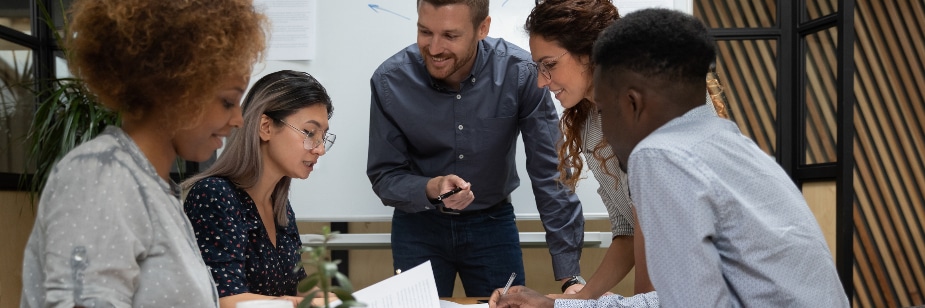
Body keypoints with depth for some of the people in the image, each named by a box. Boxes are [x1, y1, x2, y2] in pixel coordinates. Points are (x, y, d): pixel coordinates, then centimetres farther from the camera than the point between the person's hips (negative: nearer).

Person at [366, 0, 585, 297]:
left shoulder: (520, 73, -22)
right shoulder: (390, 81, -19)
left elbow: (550, 174, -18)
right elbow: (384, 177, -10)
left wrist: (569, 273, -22)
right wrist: (431, 189, -32)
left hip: (493, 222, 0)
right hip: (418, 227, 0)